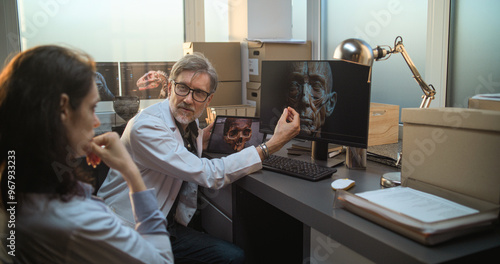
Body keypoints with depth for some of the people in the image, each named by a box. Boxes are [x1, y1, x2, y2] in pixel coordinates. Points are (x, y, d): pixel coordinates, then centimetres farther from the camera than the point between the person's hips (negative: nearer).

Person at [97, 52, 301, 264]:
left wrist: (200, 140, 7)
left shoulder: (190, 121, 3)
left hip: (167, 226, 8)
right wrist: (271, 145, -27)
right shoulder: (145, 127, -24)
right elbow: (210, 175, -29)